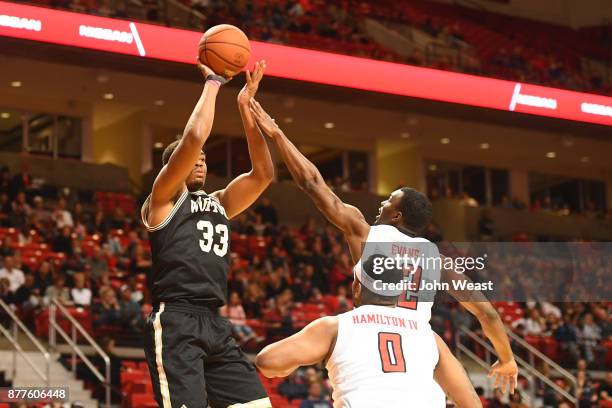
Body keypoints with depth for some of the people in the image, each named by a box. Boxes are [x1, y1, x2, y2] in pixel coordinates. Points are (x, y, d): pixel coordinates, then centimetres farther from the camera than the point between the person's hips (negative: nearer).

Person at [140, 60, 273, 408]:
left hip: (216, 325, 7)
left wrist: (246, 109, 13)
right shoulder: (163, 198, 4)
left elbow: (263, 173, 15)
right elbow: (194, 137, -10)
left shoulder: (219, 203, 24)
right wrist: (213, 82, 1)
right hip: (175, 322, -7)